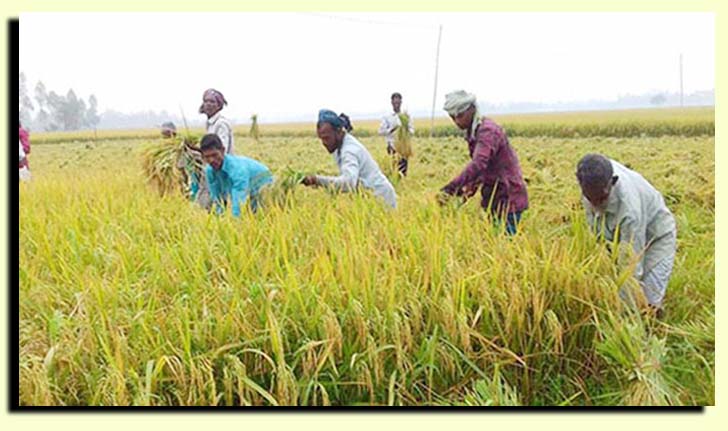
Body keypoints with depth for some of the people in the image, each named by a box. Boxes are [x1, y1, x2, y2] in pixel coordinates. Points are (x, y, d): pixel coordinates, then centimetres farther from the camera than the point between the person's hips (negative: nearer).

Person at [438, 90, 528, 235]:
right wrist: (471, 187, 0)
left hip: (508, 200, -9)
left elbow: (478, 164, -34)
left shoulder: (488, 130, -19)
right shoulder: (472, 133, 9)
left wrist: (449, 189, -41)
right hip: (493, 200, 9)